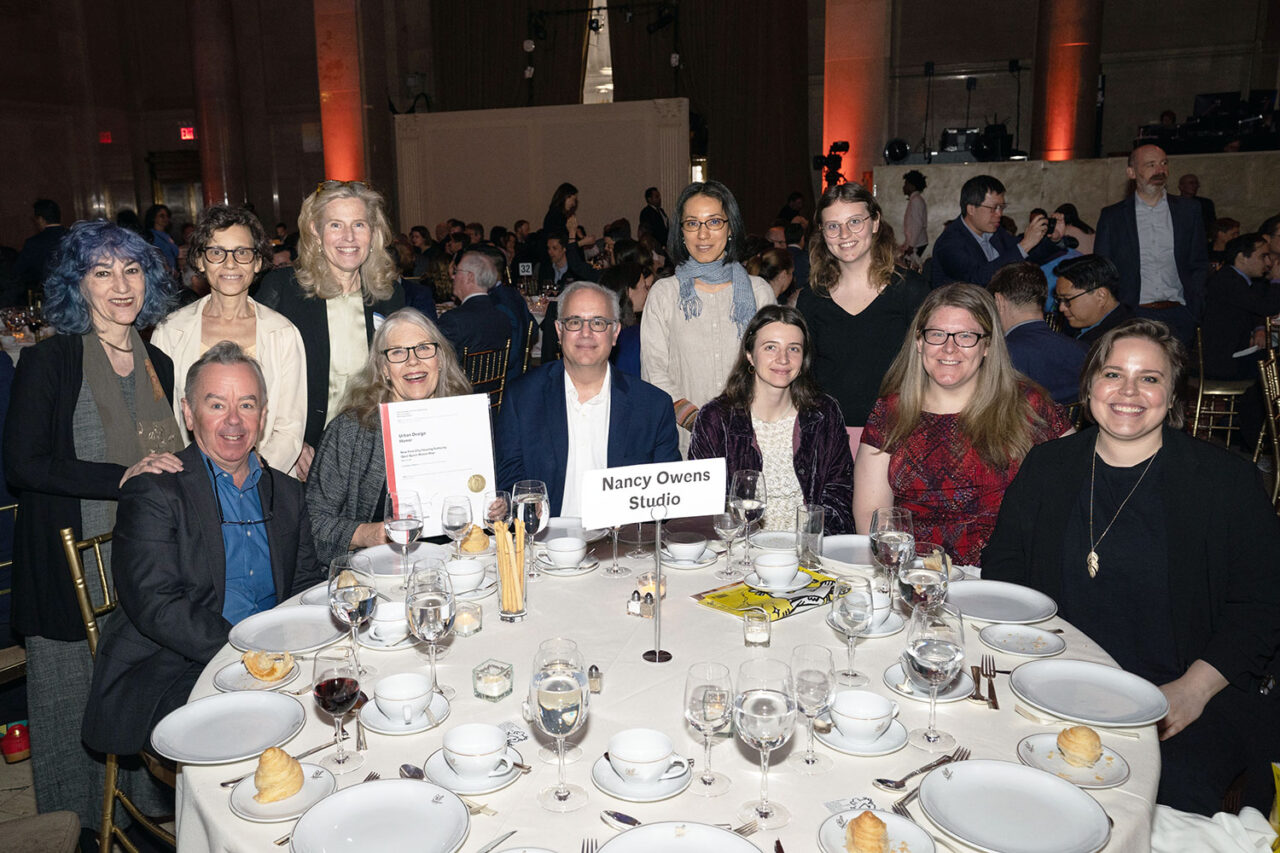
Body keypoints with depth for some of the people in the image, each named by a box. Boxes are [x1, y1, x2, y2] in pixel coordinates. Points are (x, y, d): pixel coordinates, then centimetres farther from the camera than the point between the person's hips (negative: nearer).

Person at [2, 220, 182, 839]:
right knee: (82, 692, 5)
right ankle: (93, 819, 25)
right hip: (75, 566, -4)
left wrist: (172, 472, 0)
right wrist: (123, 477, -20)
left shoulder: (159, 365, 10)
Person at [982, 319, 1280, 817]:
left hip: (1192, 695, -1)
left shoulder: (1227, 480, 2)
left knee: (1175, 789, -29)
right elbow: (1003, 570, 10)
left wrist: (1192, 691, -13)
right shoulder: (1046, 468, 9)